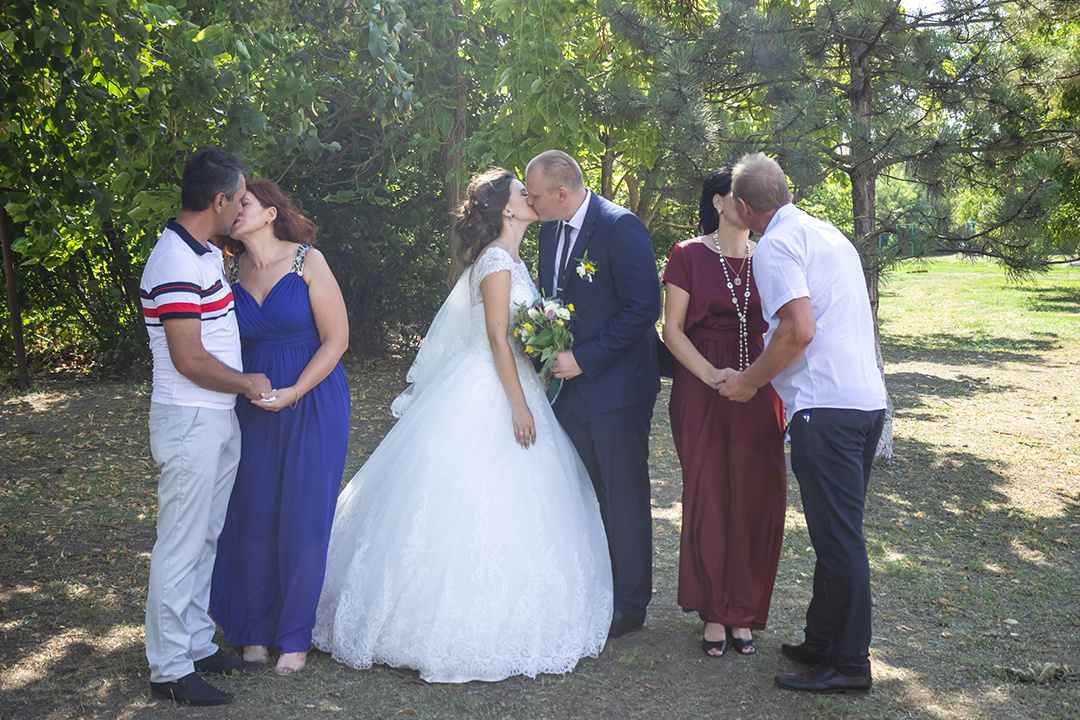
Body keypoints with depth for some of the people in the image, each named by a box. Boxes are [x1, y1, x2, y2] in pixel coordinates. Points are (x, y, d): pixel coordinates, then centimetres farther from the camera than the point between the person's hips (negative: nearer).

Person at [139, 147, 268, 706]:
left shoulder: (207, 254, 11)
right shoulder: (176, 262, -20)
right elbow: (189, 359, -22)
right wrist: (247, 383, -9)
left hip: (217, 419, 10)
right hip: (190, 422, -10)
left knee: (205, 539, 17)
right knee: (181, 545, 0)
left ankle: (198, 645, 29)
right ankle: (169, 669, 10)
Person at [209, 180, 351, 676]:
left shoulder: (309, 262, -7)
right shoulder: (231, 270, 4)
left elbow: (336, 338, -9)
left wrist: (294, 392, -16)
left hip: (313, 403, -3)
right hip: (254, 406, 3)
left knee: (304, 515, 2)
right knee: (253, 513, 6)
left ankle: (295, 635, 17)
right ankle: (254, 628, 24)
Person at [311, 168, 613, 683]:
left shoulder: (512, 261, 15)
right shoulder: (496, 261, -14)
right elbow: (497, 338, -18)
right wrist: (519, 405, -20)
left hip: (508, 385, 10)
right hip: (490, 393, -10)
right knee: (489, 505, -5)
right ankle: (475, 627, 3)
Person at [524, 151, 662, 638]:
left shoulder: (621, 227, -16)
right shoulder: (550, 229, 8)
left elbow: (642, 307, -20)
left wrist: (583, 358, -19)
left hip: (617, 385, -7)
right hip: (571, 385, 7)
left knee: (624, 497, 4)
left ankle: (630, 605, 18)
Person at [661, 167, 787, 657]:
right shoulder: (689, 256, 0)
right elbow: (672, 330, -2)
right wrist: (712, 376, -15)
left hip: (760, 393, 3)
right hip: (702, 392, -3)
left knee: (759, 499, 2)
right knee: (708, 498, 3)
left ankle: (744, 613, 16)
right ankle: (714, 612, 16)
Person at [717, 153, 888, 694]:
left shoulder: (776, 245, -8)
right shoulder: (830, 234, 20)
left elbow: (800, 330, -20)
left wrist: (749, 381, -6)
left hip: (826, 406, -9)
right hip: (867, 399, 10)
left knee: (838, 539, -2)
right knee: (839, 533, 15)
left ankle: (848, 666, 7)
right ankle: (821, 643, 25)